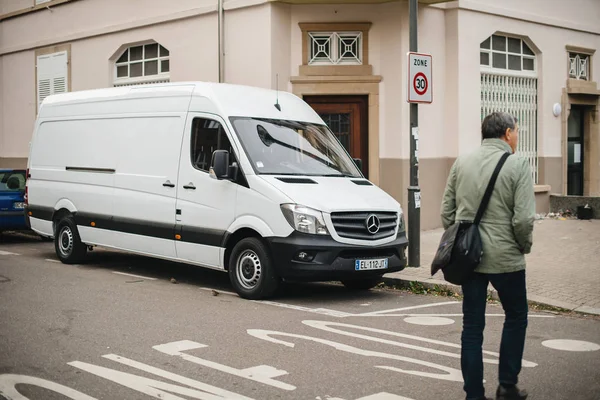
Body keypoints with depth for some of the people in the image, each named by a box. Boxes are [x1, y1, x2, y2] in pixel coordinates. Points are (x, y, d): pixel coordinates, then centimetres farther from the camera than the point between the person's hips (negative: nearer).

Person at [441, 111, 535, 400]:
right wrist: (525, 246, 3)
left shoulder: (462, 163, 6)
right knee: (516, 317, 16)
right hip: (505, 257, -4)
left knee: (472, 325, 10)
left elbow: (446, 211, 7)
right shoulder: (517, 166, -8)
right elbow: (523, 218, -14)